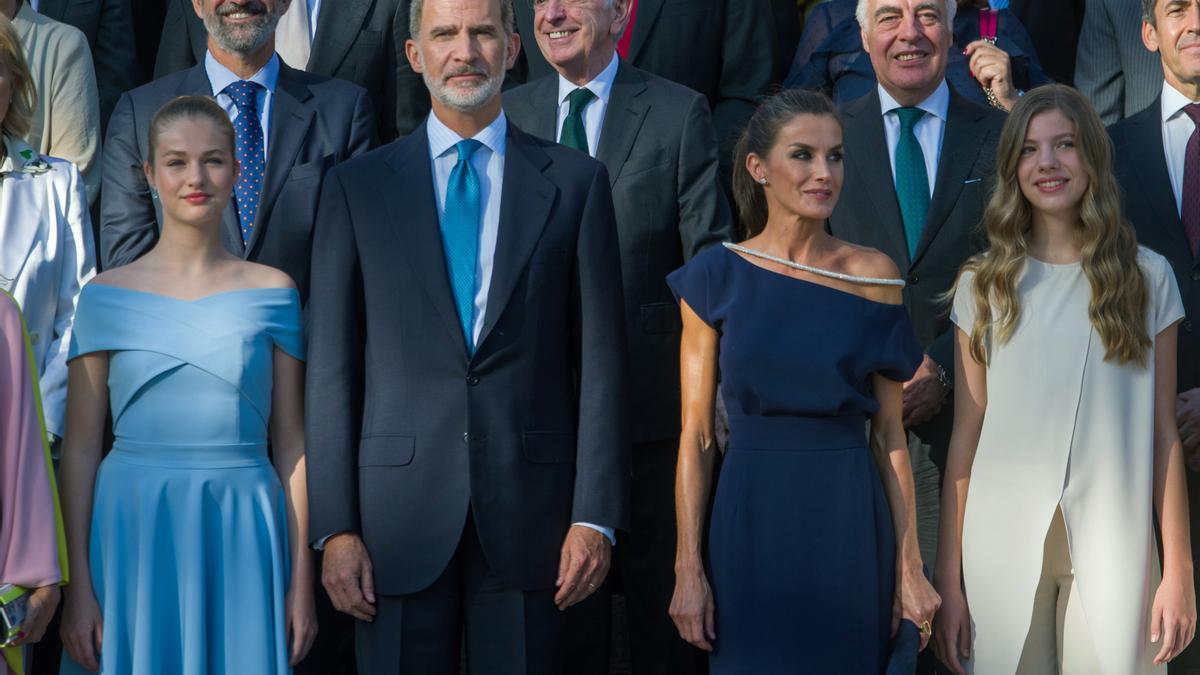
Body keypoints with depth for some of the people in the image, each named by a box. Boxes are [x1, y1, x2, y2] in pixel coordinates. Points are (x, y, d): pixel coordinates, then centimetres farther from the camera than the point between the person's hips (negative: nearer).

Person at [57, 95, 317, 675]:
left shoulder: (272, 292, 5)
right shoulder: (107, 295, 4)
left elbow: (291, 443, 5)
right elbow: (80, 445, 2)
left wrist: (302, 579, 0)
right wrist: (77, 585, -5)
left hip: (241, 539, 0)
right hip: (133, 533, 0)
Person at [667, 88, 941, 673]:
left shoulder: (874, 274, 3)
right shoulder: (718, 274, 0)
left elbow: (889, 433, 4)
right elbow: (695, 434, -1)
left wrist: (909, 566, 0)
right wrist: (688, 568, -6)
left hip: (851, 523, 1)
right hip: (751, 520, -1)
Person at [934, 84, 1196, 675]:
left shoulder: (1146, 277, 4)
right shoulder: (983, 284, 5)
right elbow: (966, 437, 3)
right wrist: (948, 581, -1)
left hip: (1113, 548, 0)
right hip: (1004, 547, 1)